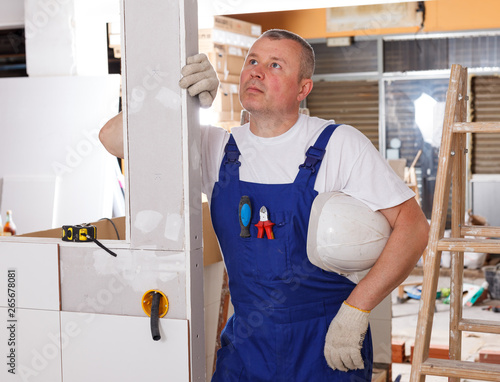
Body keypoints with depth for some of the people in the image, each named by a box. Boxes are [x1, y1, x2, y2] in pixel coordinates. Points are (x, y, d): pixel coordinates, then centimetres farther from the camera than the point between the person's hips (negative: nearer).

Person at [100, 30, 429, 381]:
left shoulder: (340, 145, -9)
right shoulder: (216, 148, 2)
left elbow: (413, 226, -11)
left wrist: (356, 310, -19)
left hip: (328, 346, -2)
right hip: (246, 343, 3)